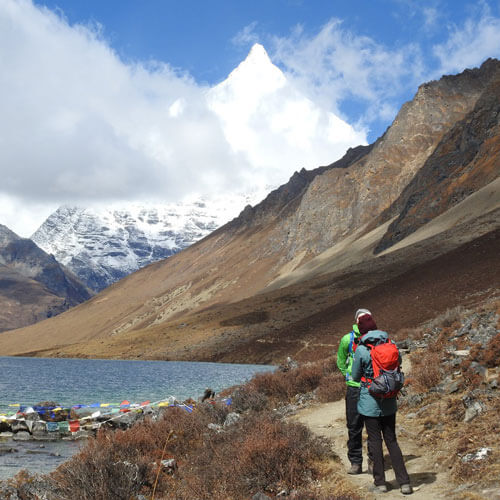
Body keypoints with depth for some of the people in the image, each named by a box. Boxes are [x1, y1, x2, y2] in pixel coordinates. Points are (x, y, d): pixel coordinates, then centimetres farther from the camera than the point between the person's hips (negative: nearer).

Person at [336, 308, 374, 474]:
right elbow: (341, 362, 17)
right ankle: (355, 462, 15)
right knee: (354, 426, 5)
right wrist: (350, 375, 9)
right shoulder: (348, 339, 1)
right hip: (354, 388, 1)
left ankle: (373, 461, 18)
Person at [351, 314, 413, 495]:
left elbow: (355, 376, -4)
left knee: (375, 441, 8)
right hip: (389, 401, 4)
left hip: (370, 401, -4)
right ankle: (404, 482, 8)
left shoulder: (361, 350, -15)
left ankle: (380, 482, 14)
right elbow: (399, 361, 15)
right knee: (392, 440, 12)